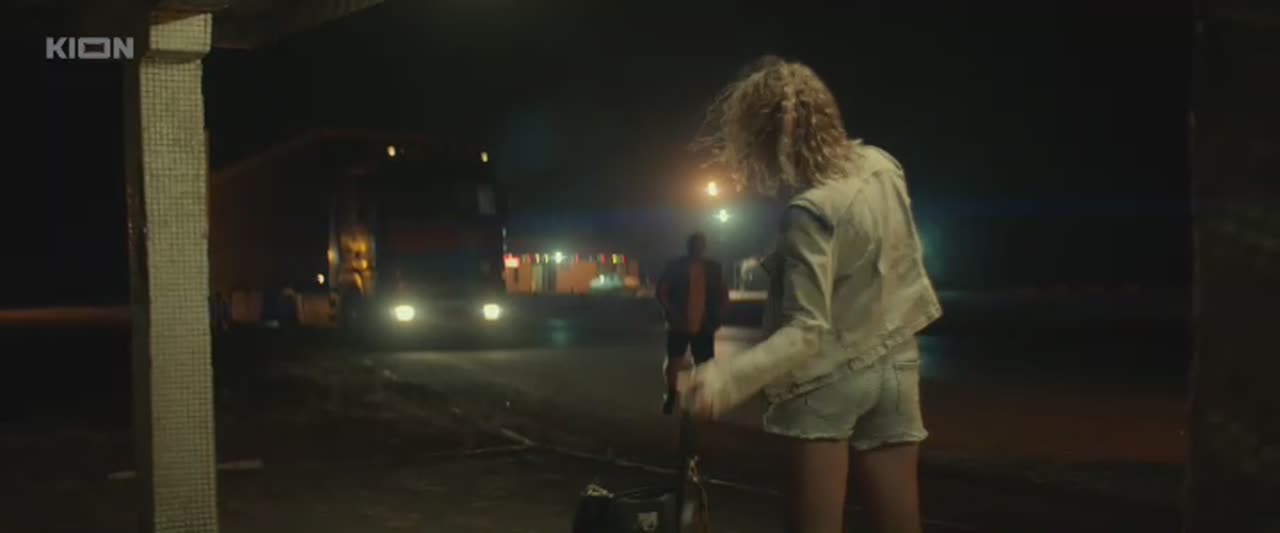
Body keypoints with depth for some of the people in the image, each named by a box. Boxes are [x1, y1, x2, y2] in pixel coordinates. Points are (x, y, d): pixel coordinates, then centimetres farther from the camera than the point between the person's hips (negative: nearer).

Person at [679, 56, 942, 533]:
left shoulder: (811, 211, -25)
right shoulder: (881, 163, -3)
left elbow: (807, 331, -30)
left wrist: (727, 378, -38)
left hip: (830, 381, -7)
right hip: (893, 367, 7)